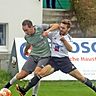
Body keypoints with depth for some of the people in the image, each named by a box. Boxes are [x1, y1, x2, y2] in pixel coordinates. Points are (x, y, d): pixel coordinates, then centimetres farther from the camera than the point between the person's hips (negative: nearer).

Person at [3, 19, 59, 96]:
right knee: (21, 75, 0)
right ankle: (9, 84, 31)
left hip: (44, 56, -3)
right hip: (33, 55, 3)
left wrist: (48, 30, -25)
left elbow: (56, 25, -8)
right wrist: (26, 50, 39)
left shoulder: (40, 28, -16)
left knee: (37, 72, -28)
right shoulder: (26, 36, -4)